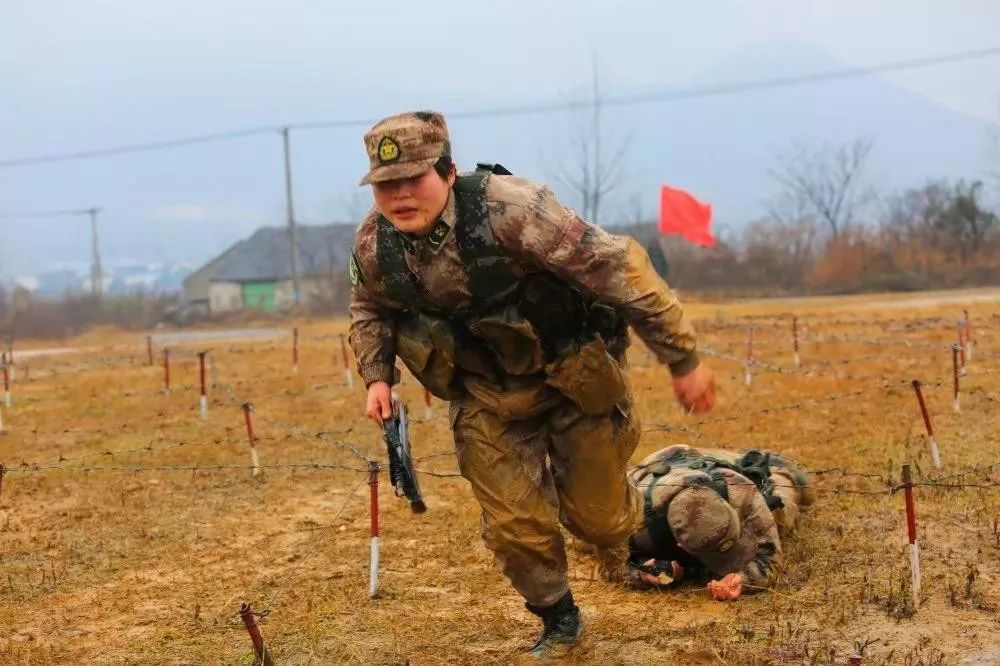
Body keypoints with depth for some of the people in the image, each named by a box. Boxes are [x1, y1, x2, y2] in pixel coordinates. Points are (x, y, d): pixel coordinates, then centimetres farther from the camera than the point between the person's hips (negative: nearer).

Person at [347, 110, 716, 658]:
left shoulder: (508, 210, -33)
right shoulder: (373, 243, -14)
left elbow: (618, 268, -29)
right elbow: (369, 309, 11)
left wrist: (683, 361, -24)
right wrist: (377, 376, -6)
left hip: (574, 372, -4)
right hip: (487, 391, 4)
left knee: (594, 510, 7)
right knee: (513, 524, 2)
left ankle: (624, 538, 45)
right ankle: (558, 620, 29)